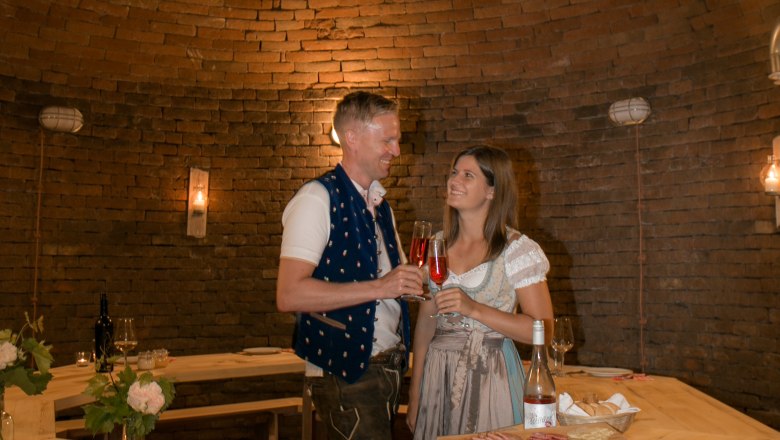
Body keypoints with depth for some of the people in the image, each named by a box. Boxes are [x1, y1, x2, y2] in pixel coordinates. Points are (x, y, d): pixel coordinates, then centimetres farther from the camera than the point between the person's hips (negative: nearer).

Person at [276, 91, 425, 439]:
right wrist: (377, 287, -24)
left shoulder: (380, 205, 15)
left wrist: (412, 281, 4)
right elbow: (288, 295, -23)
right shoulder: (317, 198, -13)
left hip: (388, 368, 8)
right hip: (345, 375, -8)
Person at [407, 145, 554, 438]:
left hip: (490, 380, -4)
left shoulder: (517, 249, -8)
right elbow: (425, 322, 8)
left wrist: (473, 308, -22)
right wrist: (415, 393, 5)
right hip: (437, 379, 4)